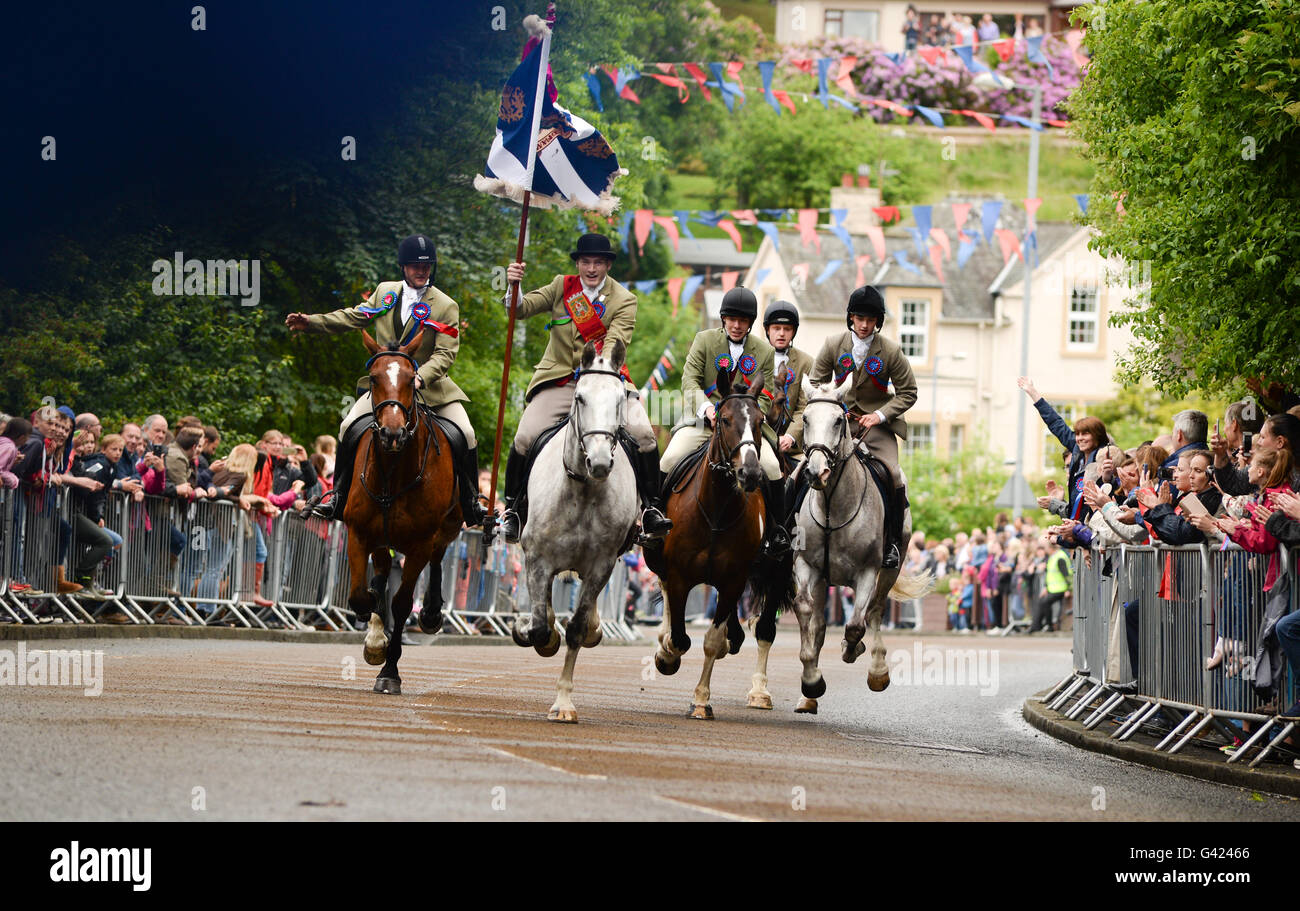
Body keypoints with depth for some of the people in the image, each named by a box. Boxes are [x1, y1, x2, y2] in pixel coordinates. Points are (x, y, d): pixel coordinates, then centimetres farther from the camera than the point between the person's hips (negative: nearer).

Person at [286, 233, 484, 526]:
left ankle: (470, 503, 1)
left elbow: (445, 354, -13)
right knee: (350, 427, -17)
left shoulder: (446, 307, -6)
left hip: (430, 386, -2)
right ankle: (338, 496, -2)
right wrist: (311, 322, 8)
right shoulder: (385, 293, 7)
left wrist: (420, 377, -31)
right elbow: (354, 317, 17)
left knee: (466, 435, -18)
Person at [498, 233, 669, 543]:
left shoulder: (623, 300, 0)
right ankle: (513, 508, 4)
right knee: (525, 438, -17)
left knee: (643, 435, -20)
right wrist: (513, 286, -23)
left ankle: (650, 509, -6)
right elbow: (522, 309, 0)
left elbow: (615, 342, -14)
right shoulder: (562, 287, 7)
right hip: (559, 381, 1)